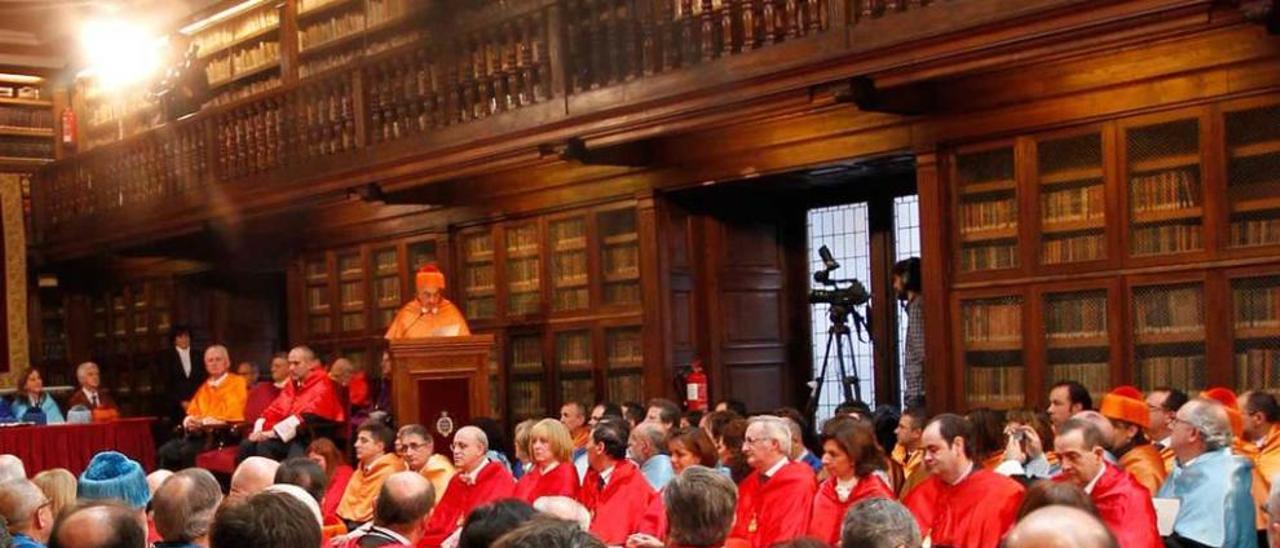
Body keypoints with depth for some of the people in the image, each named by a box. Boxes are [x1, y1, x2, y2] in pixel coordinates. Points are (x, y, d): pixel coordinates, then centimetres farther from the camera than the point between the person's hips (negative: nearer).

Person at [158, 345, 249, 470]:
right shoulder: (204, 387, 25)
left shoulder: (237, 382, 3)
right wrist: (190, 422, -5)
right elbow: (192, 413, 20)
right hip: (198, 433, 7)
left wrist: (203, 421, -15)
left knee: (187, 451, -30)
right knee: (165, 451, -16)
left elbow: (233, 415, -8)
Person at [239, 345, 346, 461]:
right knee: (247, 445, -11)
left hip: (312, 440, -8)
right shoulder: (291, 385, 17)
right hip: (287, 437, 8)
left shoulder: (322, 385, -8)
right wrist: (259, 431, -6)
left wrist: (274, 432, -23)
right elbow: (274, 410, 14)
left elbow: (307, 417, -19)